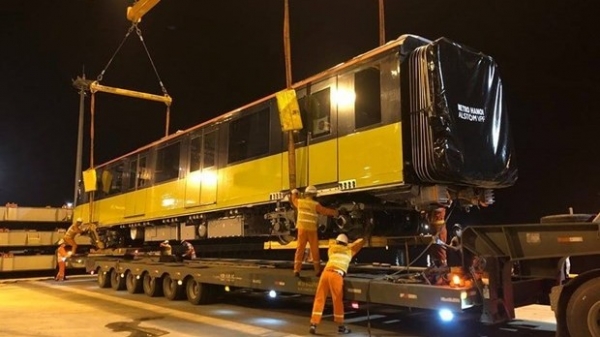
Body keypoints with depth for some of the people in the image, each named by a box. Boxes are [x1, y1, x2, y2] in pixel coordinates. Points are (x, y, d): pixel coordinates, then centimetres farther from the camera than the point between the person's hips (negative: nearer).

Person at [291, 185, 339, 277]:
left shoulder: (299, 202, 3)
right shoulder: (315, 205, -9)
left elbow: (294, 199, 25)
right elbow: (325, 211, -1)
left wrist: (294, 192, 47)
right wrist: (335, 212, 16)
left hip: (302, 229, 3)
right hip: (311, 230, -3)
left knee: (300, 249, 5)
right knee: (314, 251, 7)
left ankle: (297, 270, 0)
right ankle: (318, 271, 13)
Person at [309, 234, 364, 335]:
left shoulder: (332, 248, 26)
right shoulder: (349, 250, 23)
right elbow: (361, 241, 32)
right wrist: (351, 245, 47)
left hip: (326, 273, 2)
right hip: (336, 275, -2)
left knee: (319, 299, 6)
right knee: (338, 301, 8)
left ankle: (313, 324, 2)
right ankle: (341, 326, 17)